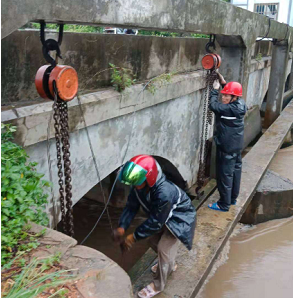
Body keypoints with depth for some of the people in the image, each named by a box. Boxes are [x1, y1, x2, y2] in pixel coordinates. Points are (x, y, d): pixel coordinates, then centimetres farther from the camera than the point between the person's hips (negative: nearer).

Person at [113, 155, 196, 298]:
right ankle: (170, 265, 45)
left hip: (180, 218, -8)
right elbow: (131, 206, -12)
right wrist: (122, 227, -27)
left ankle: (158, 285, 13)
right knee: (153, 240, 17)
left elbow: (155, 222, -34)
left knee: (164, 248, -9)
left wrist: (134, 237, -28)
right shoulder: (138, 186, -22)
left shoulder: (164, 193, -44)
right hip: (163, 216, 8)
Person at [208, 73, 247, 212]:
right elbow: (231, 92, 19)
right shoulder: (240, 104, 0)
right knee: (235, 171, 18)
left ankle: (224, 204, 10)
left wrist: (215, 89, -5)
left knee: (225, 175, 0)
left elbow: (213, 105, -16)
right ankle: (233, 198, 33)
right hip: (237, 145, 9)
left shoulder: (229, 109, -25)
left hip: (227, 147, -9)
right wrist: (223, 83, 12)